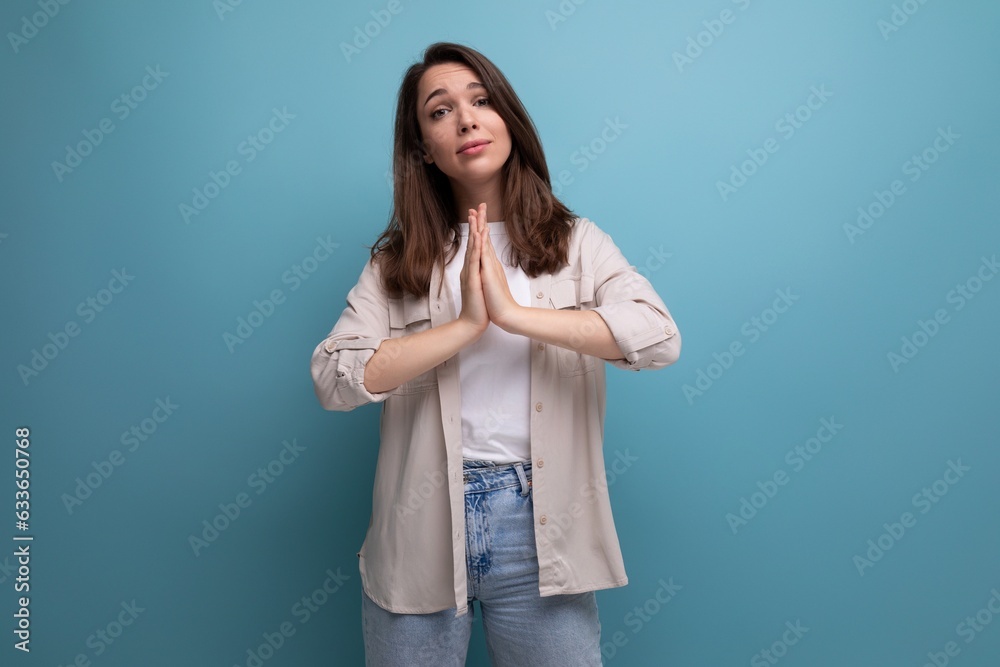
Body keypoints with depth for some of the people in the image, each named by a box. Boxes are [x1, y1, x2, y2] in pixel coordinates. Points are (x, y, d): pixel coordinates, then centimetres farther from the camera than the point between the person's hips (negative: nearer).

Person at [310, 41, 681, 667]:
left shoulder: (576, 243, 2)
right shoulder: (397, 262, 3)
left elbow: (661, 336, -14)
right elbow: (334, 378, -10)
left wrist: (513, 312, -19)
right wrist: (466, 324, -18)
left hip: (539, 528, 0)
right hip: (422, 533, 1)